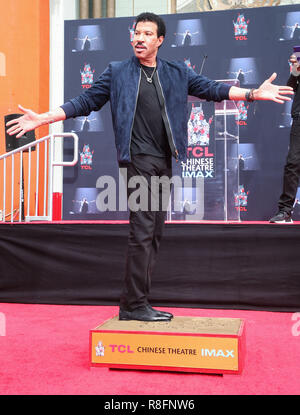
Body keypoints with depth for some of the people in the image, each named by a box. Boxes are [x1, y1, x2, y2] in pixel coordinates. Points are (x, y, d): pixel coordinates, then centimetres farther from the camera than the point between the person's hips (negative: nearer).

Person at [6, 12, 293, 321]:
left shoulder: (177, 73, 14)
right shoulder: (116, 72, 5)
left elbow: (211, 89, 13)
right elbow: (86, 101, 5)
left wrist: (253, 94, 3)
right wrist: (43, 118, -3)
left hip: (164, 161, 5)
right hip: (138, 159, -5)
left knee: (154, 233, 7)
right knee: (142, 231, -12)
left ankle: (137, 302, 16)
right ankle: (133, 305, -4)